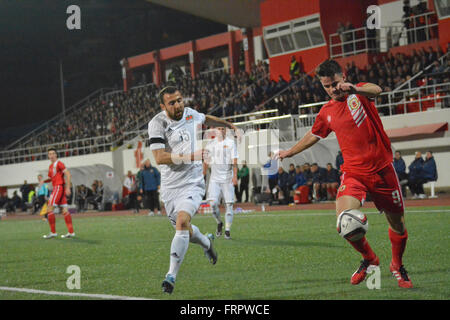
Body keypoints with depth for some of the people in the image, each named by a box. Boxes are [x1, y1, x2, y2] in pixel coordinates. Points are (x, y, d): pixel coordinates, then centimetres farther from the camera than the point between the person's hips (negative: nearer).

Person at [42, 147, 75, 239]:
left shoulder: (58, 163, -9)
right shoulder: (51, 166, 19)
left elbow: (68, 174, -15)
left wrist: (68, 187, -21)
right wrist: (44, 181, 8)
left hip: (59, 187, -9)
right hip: (56, 188, 9)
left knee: (50, 209, -10)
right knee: (65, 210, 6)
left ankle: (53, 232, -9)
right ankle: (71, 232, 4)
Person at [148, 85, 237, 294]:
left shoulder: (190, 114, 3)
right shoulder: (157, 124, -10)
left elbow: (205, 119, 29)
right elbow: (159, 157, -20)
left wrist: (228, 125, 42)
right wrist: (188, 157, -27)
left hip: (192, 182, 0)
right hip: (169, 186, 0)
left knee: (182, 221, -23)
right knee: (184, 230, 12)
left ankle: (171, 275, -22)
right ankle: (206, 242, 48)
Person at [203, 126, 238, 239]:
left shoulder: (230, 143, -1)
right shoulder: (210, 144, 8)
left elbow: (234, 161, -7)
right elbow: (206, 162, 16)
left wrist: (235, 176, -17)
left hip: (227, 179, -2)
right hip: (215, 179, 2)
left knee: (229, 205, -4)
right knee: (213, 203, -13)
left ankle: (228, 231, 5)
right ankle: (219, 223, 13)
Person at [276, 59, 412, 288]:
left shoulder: (359, 93, -2)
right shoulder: (326, 113, 9)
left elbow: (376, 90, -28)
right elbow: (313, 135, 29)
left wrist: (354, 89, -49)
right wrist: (289, 152, 36)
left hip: (382, 170, -2)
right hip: (353, 173, 2)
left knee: (398, 225, 9)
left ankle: (397, 266, 38)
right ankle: (369, 259, 9)